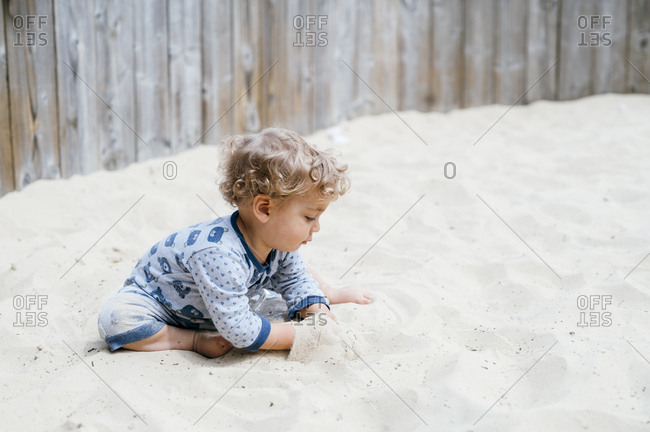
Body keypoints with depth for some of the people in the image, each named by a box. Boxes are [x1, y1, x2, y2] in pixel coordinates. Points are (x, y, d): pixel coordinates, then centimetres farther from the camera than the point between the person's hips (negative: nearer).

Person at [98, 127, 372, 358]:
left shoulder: (278, 241, -19)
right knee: (114, 320, -38)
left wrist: (319, 316, -16)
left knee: (300, 273, 6)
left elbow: (295, 279, 1)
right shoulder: (218, 254, -46)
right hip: (152, 294, -7)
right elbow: (239, 331, -45)